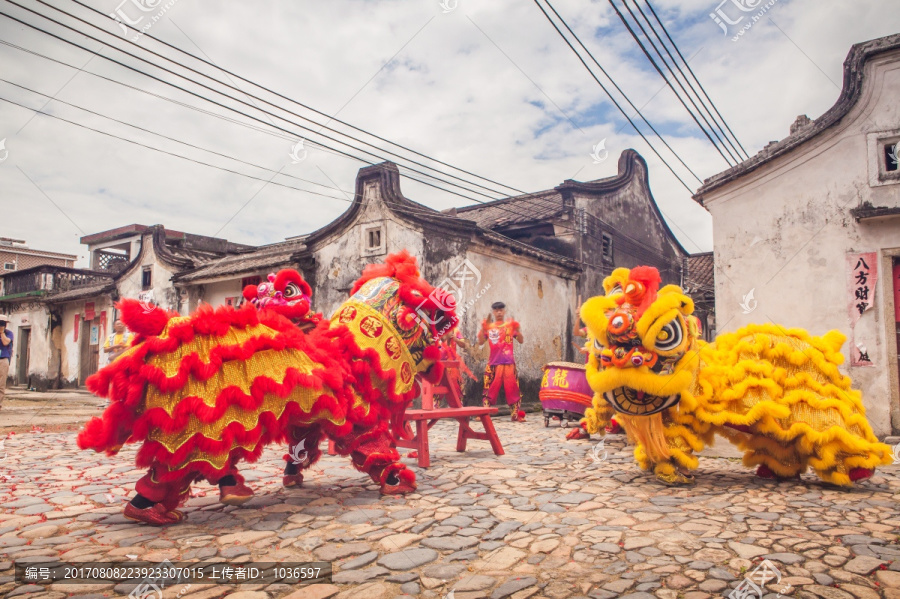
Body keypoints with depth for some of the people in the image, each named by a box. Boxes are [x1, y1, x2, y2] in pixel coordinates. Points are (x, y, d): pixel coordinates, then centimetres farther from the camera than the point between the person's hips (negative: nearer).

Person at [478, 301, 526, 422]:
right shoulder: (489, 327, 8)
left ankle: (516, 414, 7)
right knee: (490, 388, 3)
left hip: (509, 362, 0)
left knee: (512, 387, 1)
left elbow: (521, 340, 2)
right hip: (493, 363, 0)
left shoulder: (510, 325, 6)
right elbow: (481, 342, 0)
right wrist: (483, 328, -13)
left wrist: (517, 329, -14)